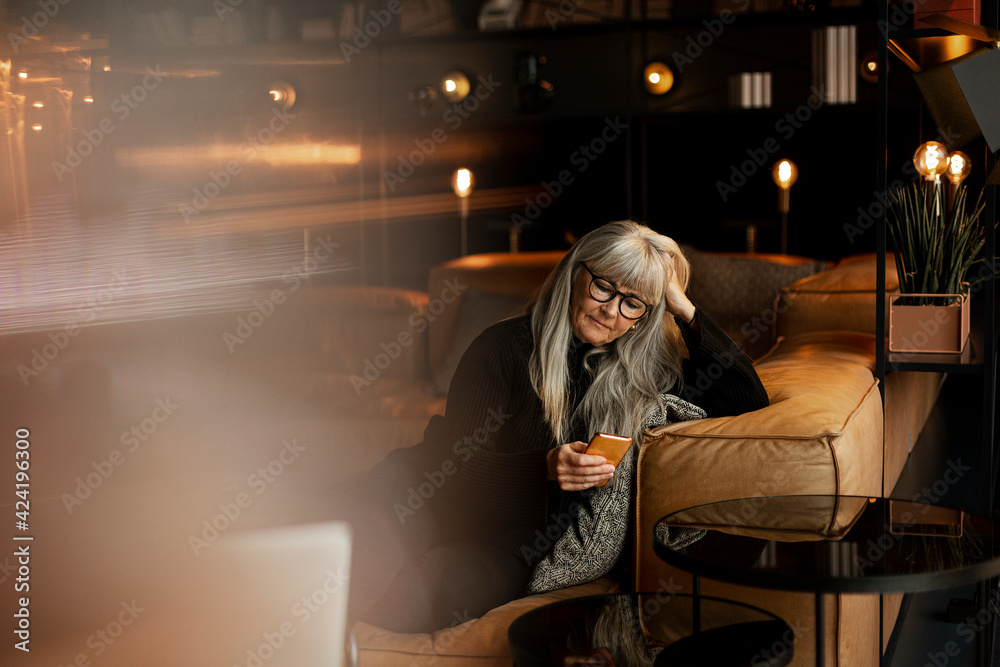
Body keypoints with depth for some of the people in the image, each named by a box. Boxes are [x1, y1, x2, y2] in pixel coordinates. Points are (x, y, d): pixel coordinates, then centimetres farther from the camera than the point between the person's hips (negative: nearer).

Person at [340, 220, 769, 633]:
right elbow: (459, 460, -7)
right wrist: (545, 466, -26)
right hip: (446, 504, -2)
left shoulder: (645, 370, 8)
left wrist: (682, 308, -1)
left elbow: (747, 401, 2)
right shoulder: (506, 346, -2)